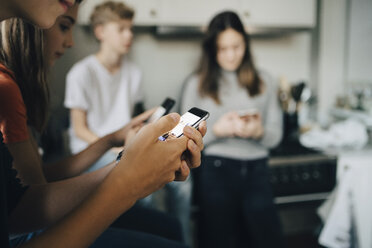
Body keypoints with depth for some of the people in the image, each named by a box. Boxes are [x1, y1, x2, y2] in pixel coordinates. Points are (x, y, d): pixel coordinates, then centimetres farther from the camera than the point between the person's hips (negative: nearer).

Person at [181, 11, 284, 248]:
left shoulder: (264, 82, 11)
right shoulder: (196, 84, 5)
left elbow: (276, 135, 8)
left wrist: (259, 131, -14)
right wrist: (217, 130, -15)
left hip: (256, 169, 2)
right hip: (216, 171, -1)